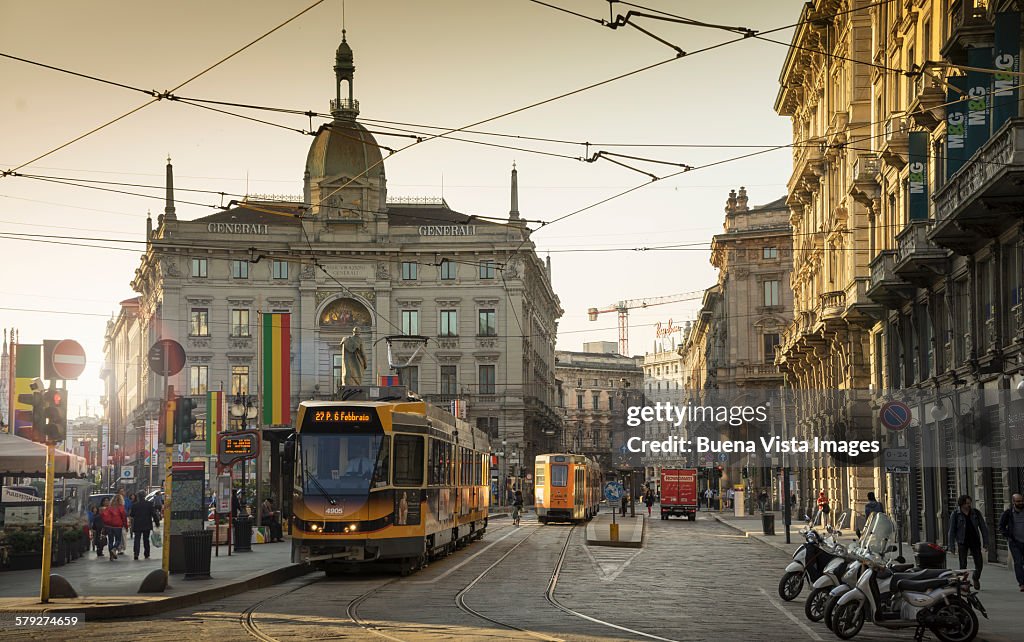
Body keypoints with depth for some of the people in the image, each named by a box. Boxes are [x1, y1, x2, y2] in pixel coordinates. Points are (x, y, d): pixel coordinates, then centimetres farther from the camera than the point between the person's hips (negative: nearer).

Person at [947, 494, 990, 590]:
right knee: (963, 564, -6)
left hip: (975, 541, 2)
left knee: (979, 564, 1)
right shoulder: (955, 515, -6)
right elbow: (952, 531, -3)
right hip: (962, 542, -2)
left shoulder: (976, 512, -1)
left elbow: (983, 528, 3)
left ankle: (976, 578, 30)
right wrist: (952, 546, -5)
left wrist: (986, 543, -1)